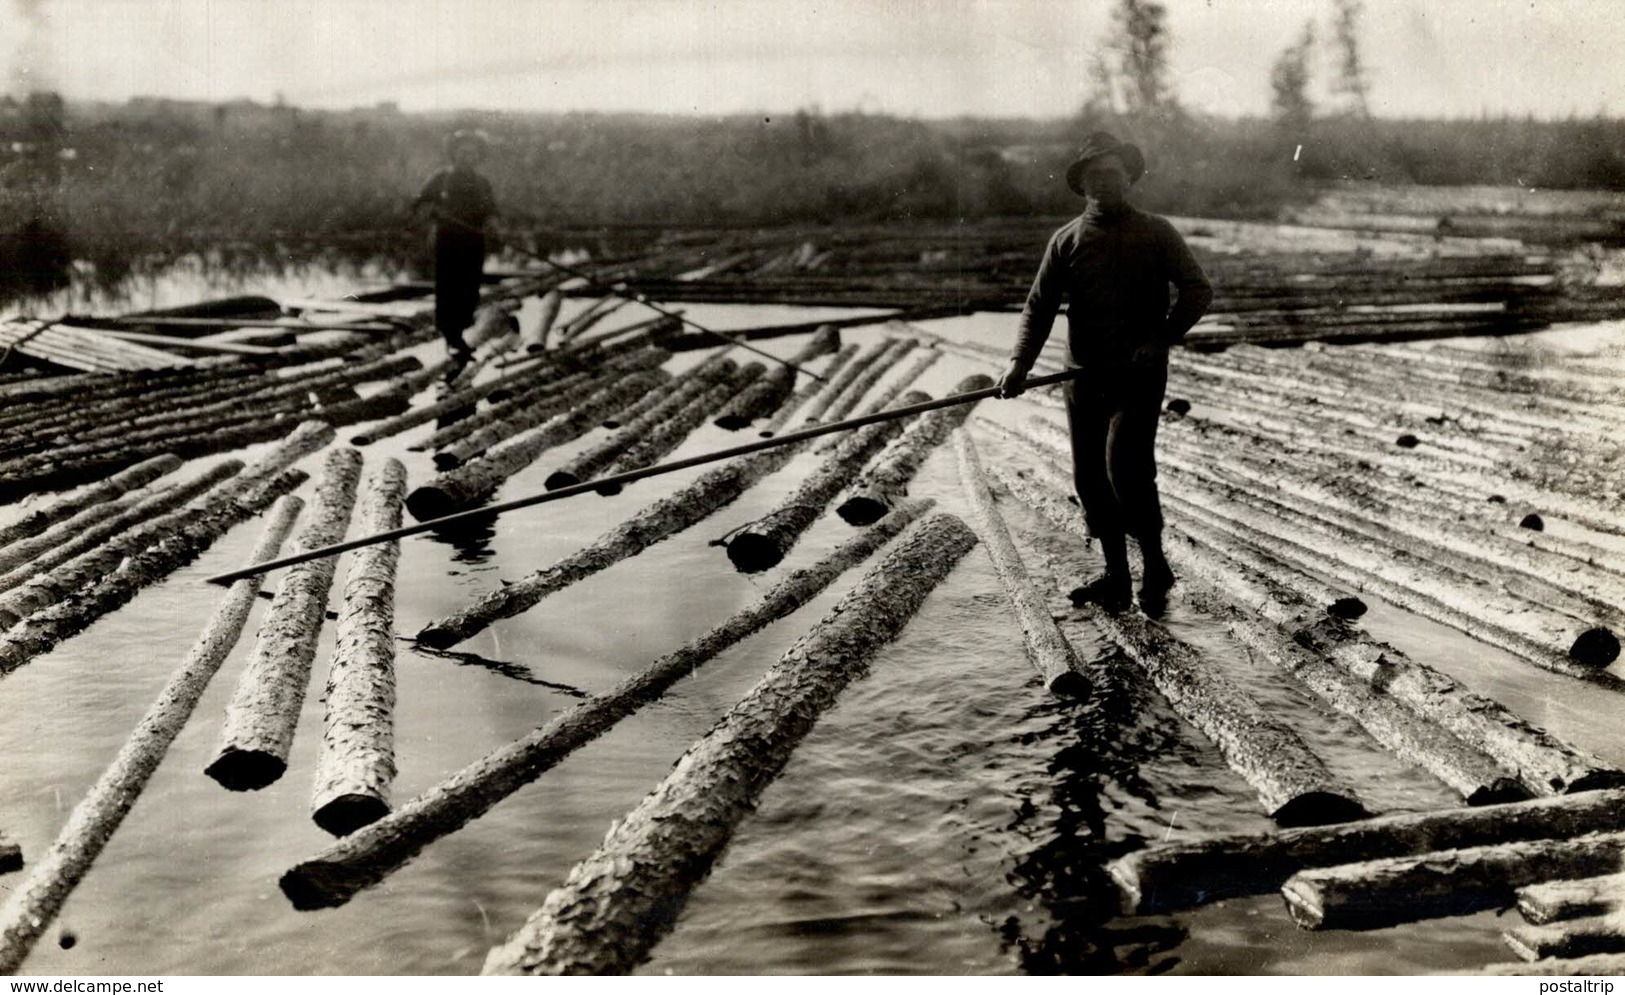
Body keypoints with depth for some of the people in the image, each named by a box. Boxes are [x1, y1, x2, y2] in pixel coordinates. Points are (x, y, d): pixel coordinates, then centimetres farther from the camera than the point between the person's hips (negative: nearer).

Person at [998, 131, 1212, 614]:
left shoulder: (1156, 233, 3)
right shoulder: (1067, 240, 8)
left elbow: (1197, 290, 1)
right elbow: (1039, 307, 3)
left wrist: (1160, 339, -14)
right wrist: (1019, 362, -11)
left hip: (1139, 375, -3)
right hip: (1084, 376, 4)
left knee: (1125, 465, -17)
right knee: (1090, 477, 5)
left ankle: (1155, 566, 2)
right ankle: (1116, 577, 18)